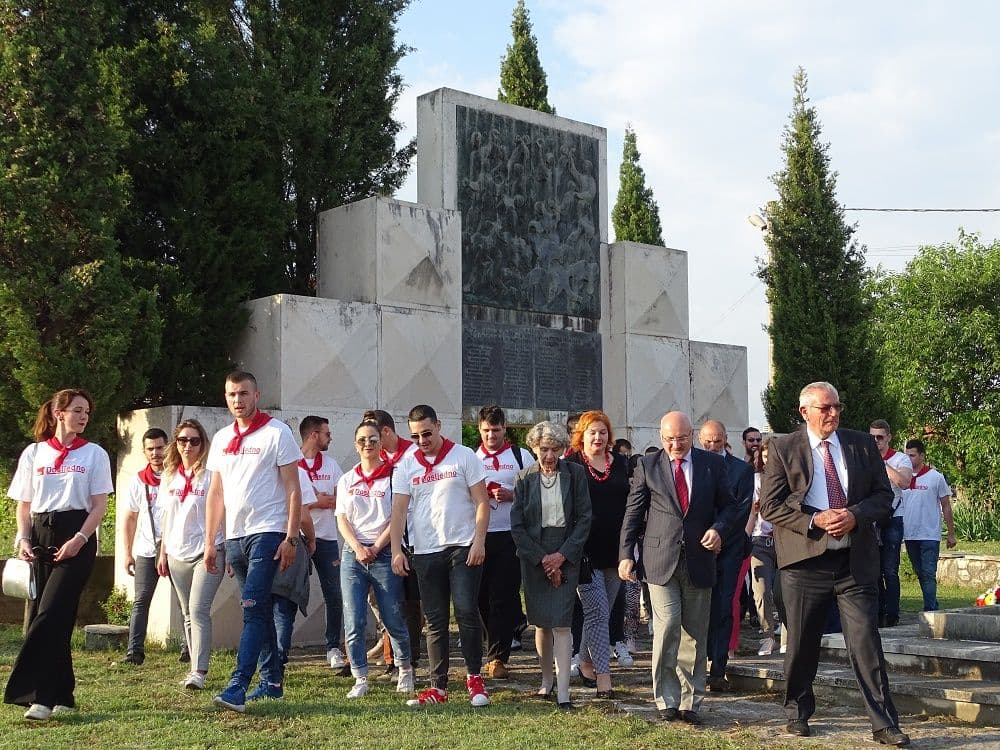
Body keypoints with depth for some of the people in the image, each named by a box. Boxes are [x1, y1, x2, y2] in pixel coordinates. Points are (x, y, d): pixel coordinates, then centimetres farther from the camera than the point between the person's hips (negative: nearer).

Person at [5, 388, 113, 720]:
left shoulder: (94, 454, 5)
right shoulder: (33, 453, 11)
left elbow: (99, 505, 0)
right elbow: (24, 504, 12)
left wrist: (78, 540, -13)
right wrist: (23, 539, -4)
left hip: (77, 537, -3)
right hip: (40, 536, 3)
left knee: (50, 615, -15)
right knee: (39, 616, 2)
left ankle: (40, 695, -15)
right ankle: (61, 696, 11)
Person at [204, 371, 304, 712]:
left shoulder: (277, 432, -4)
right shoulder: (221, 438, 13)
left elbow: (293, 489, -6)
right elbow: (215, 492, 17)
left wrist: (291, 537, -13)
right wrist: (209, 542, 12)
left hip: (267, 533, -6)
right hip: (234, 536, 6)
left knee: (253, 607, -14)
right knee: (260, 610, 12)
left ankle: (237, 687, -19)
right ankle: (272, 682, 20)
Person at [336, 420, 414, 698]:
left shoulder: (394, 475, 2)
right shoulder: (347, 480, 13)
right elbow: (342, 519, 7)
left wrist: (376, 547, -11)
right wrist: (358, 549, -8)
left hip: (385, 554, -3)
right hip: (353, 555, 3)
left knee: (393, 620, 2)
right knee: (354, 622, -3)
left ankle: (405, 669, 23)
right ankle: (360, 680, 4)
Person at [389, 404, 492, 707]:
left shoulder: (463, 456, -1)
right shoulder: (406, 464, 6)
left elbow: (482, 501, -2)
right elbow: (399, 510, 4)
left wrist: (479, 542, -11)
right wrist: (396, 550, -6)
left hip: (463, 548, -3)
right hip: (425, 552, 3)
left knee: (466, 611, -10)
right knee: (435, 621, 7)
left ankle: (474, 677, 6)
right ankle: (438, 687, 12)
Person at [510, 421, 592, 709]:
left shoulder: (575, 474, -1)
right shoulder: (525, 478, 2)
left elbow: (585, 518, -2)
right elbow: (517, 525, 0)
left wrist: (562, 555, -10)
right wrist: (542, 558, -8)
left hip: (566, 555, -2)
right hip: (533, 556, 2)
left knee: (561, 623, -9)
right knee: (541, 623, 8)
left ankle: (563, 692, -10)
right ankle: (547, 682, 23)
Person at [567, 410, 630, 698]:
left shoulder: (621, 464, 11)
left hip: (614, 551, 5)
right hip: (586, 551, -5)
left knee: (601, 612, 12)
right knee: (598, 612, -10)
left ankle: (586, 663, 27)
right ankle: (603, 675, -9)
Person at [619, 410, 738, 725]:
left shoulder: (713, 463, 6)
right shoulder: (647, 465, 4)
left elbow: (728, 505, 13)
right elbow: (633, 513, 6)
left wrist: (718, 528, -8)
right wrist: (625, 555, 1)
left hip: (699, 560, 2)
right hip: (660, 560, -2)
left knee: (695, 635, 6)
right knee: (667, 627, -11)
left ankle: (690, 702, 15)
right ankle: (667, 701, 0)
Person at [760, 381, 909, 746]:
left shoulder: (862, 445, 7)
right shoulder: (783, 449, 0)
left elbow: (883, 496, 7)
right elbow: (770, 505, -4)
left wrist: (855, 515, -12)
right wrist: (815, 521, -16)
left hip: (857, 561, 1)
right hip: (804, 561, -1)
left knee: (866, 643, -1)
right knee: (801, 644, 9)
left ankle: (884, 724, 4)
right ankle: (797, 713, 28)